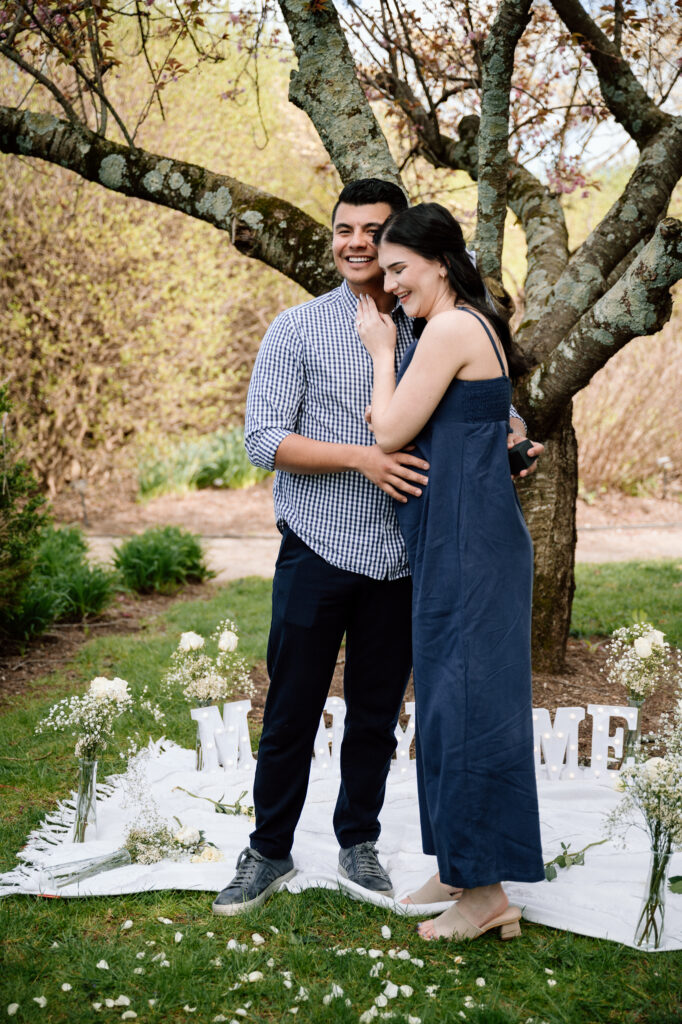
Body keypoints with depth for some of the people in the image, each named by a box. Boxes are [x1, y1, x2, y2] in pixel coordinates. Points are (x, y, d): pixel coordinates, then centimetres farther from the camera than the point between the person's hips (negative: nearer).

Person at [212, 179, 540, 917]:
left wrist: (514, 436, -6)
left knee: (377, 713, 14)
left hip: (399, 560, 3)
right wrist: (361, 456, -21)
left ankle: (358, 842, 32)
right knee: (291, 714, 6)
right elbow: (263, 440, -9)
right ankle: (269, 853, 23)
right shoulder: (298, 329, -1)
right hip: (318, 553, -3)